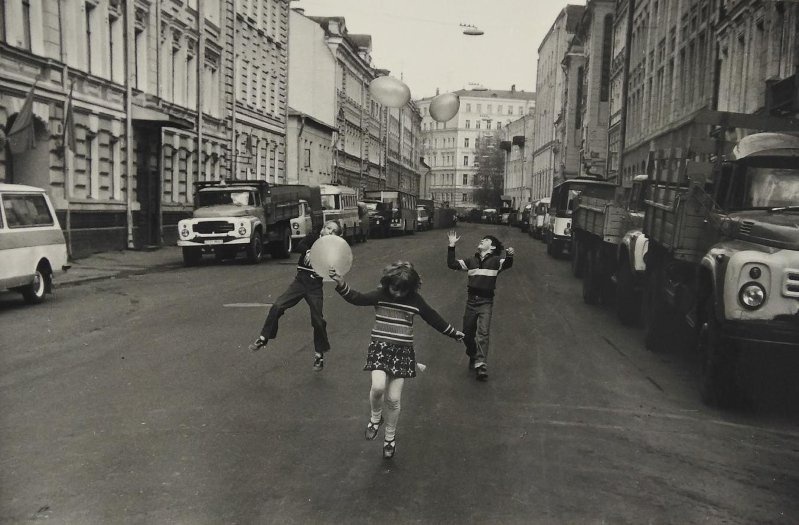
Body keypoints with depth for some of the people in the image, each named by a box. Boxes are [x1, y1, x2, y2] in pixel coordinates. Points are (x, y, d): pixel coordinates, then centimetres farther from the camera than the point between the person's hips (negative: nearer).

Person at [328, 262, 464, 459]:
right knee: (378, 387, -24)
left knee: (393, 399, 1)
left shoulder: (415, 300, -1)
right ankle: (376, 417, 10)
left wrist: (454, 333, 21)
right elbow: (357, 298, -18)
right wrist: (341, 284, -36)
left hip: (403, 352, 1)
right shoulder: (380, 295, -3)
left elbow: (434, 319, 11)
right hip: (380, 348, 0)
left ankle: (390, 437, 26)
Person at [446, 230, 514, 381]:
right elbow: (452, 264, 11)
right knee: (467, 333, 11)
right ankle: (473, 357, 34)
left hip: (486, 301, -4)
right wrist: (452, 246, 3)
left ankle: (481, 366, -21)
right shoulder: (471, 261, 15)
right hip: (471, 300, 4)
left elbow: (507, 264, -17)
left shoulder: (496, 260, 3)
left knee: (483, 332, -17)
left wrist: (509, 256, -39)